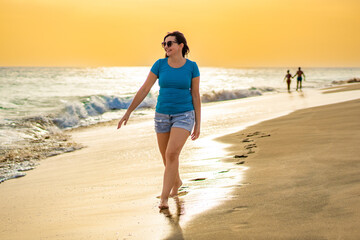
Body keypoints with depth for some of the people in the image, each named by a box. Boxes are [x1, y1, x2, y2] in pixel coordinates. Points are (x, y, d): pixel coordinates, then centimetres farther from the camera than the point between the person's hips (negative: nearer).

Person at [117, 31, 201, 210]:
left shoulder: (192, 67, -6)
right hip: (163, 115, 3)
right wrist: (128, 113, -2)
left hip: (184, 116, -3)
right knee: (166, 157, 14)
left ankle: (164, 198, -15)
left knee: (172, 154, -22)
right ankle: (176, 182, 46)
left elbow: (196, 96, -2)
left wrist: (198, 124, -3)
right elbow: (144, 90, 0)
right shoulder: (160, 64, -2)